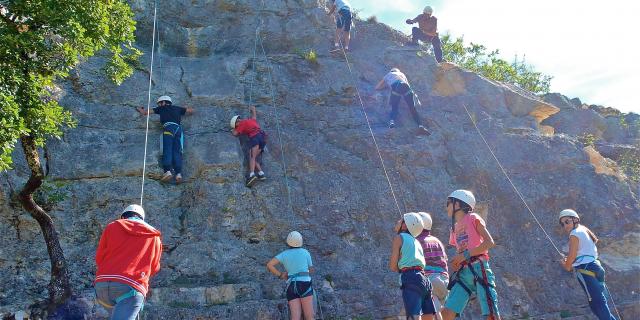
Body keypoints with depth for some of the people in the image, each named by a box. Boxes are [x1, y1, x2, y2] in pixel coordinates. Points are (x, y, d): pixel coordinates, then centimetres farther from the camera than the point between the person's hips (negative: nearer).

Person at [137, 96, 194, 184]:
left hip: (169, 127, -3)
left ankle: (168, 171, -33)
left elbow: (145, 112, 31)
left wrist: (141, 110, 52)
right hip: (179, 128, 3)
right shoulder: (177, 108, 31)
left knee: (167, 150, -13)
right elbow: (191, 111, 37)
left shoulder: (161, 108, 24)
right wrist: (185, 109, 56)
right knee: (176, 152, -6)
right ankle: (178, 173, -25)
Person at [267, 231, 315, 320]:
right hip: (304, 285, -2)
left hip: (291, 287, 2)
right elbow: (311, 270, 17)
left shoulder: (284, 254, 13)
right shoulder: (305, 252, 10)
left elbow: (269, 265, 1)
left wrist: (281, 275, 12)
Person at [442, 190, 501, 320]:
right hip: (463, 273, 7)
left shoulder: (472, 218, 2)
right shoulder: (455, 228, 22)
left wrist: (466, 254, -12)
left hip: (478, 269, -7)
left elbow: (489, 242, -9)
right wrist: (456, 263, 2)